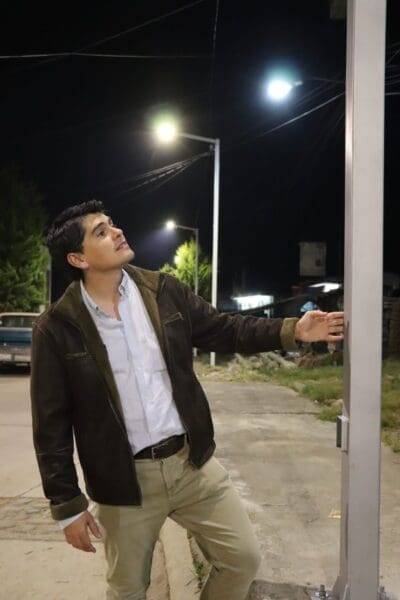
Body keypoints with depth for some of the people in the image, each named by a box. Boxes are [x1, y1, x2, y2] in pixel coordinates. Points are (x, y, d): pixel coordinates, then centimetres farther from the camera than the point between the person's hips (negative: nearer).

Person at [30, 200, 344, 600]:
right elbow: (51, 424, -7)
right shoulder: (56, 329, -11)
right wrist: (67, 505, -6)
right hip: (124, 480, -2)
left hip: (192, 461, 3)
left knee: (243, 557, 10)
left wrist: (291, 330, -5)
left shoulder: (163, 290, -2)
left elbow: (223, 330, 8)